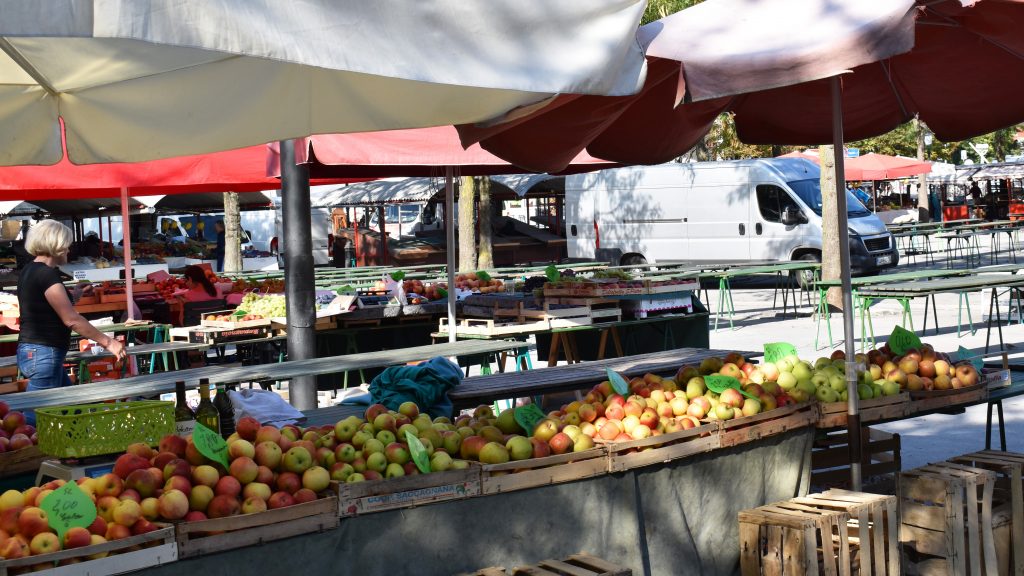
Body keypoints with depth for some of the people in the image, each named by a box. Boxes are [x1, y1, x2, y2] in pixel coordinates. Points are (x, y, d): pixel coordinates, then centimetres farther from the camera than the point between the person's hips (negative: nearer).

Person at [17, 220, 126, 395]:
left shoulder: (29, 271, 13)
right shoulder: (47, 274, -16)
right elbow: (71, 319, -19)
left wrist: (73, 294, 22)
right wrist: (108, 342, -15)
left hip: (30, 351, 10)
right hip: (43, 354, -10)